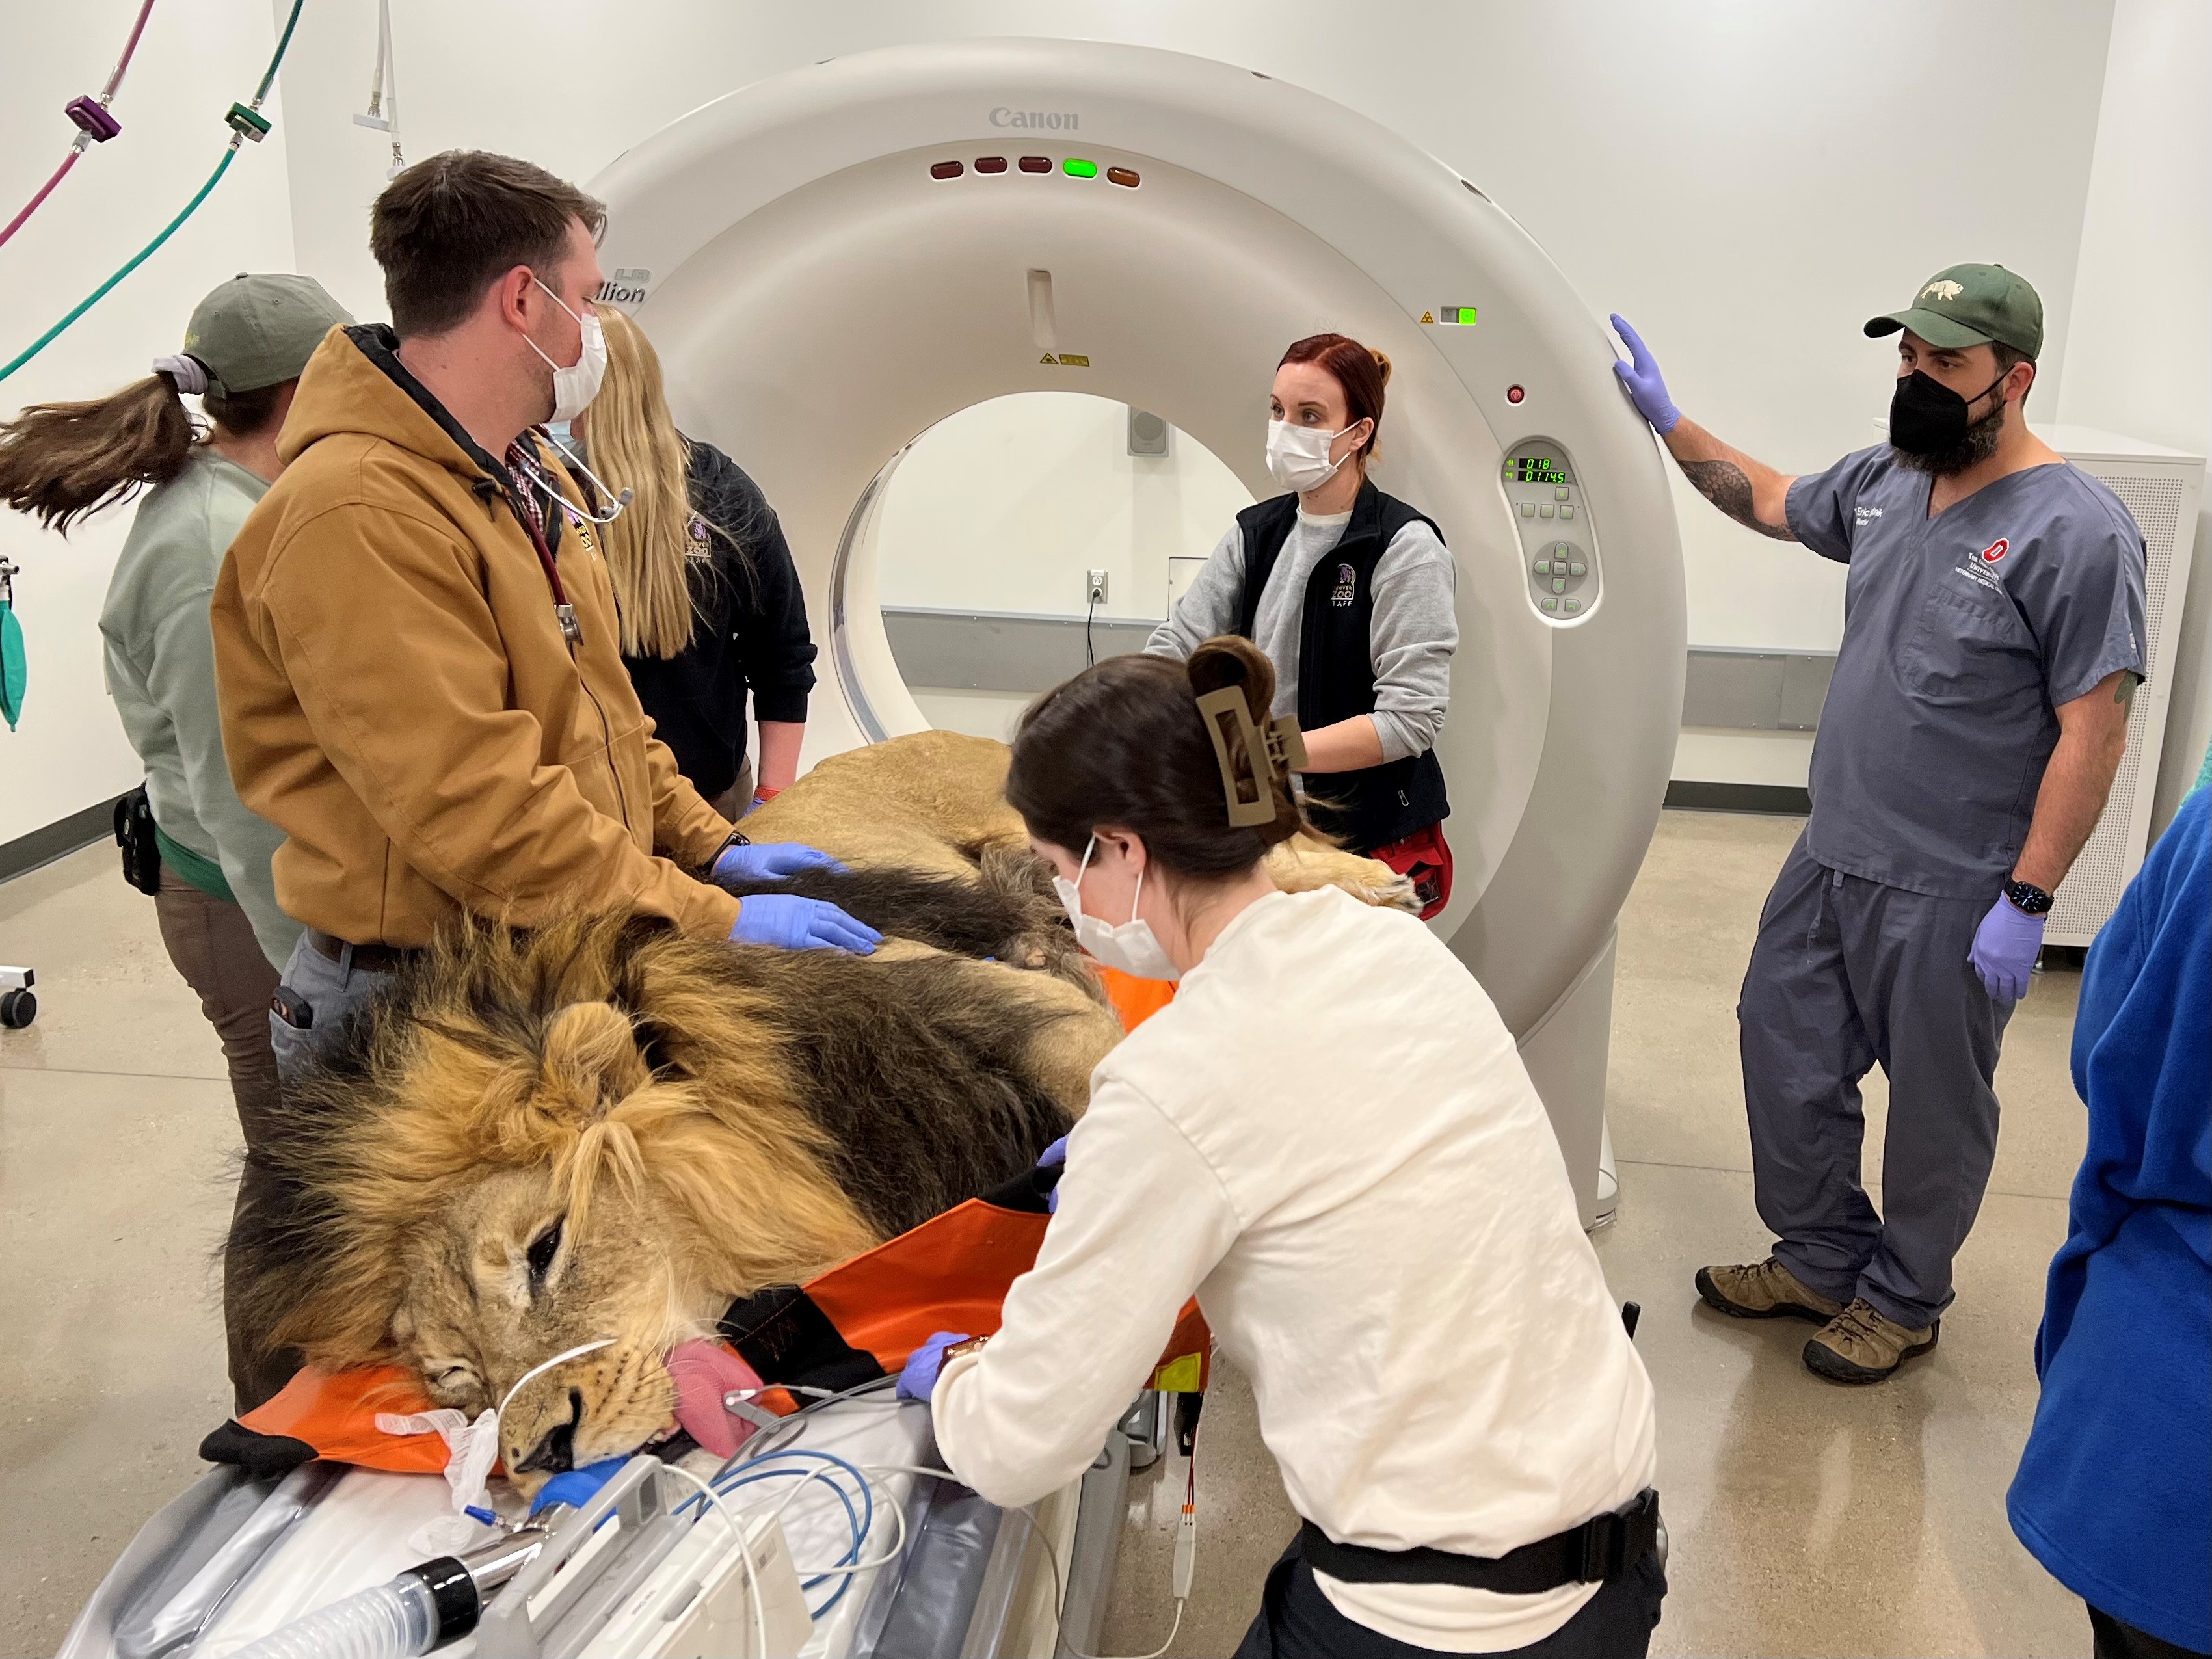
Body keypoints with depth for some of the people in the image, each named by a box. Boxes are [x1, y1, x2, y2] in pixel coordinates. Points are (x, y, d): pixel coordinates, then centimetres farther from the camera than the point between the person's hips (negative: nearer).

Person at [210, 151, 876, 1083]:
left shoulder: (530, 476, 11)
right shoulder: (359, 519, -23)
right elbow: (473, 810, -26)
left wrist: (706, 845, 10)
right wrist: (712, 919, -22)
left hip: (561, 962, 9)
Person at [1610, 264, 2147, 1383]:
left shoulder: (2075, 532, -18)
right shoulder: (1883, 481, 4)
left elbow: (2094, 733, -18)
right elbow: (1769, 502, 24)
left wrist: (2026, 900, -20)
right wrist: (1667, 421, 16)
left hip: (1950, 896, -7)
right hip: (1831, 857, 7)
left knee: (1935, 1104, 11)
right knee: (1786, 1053, 16)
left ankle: (1904, 1299, 33)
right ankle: (1821, 1260, 37)